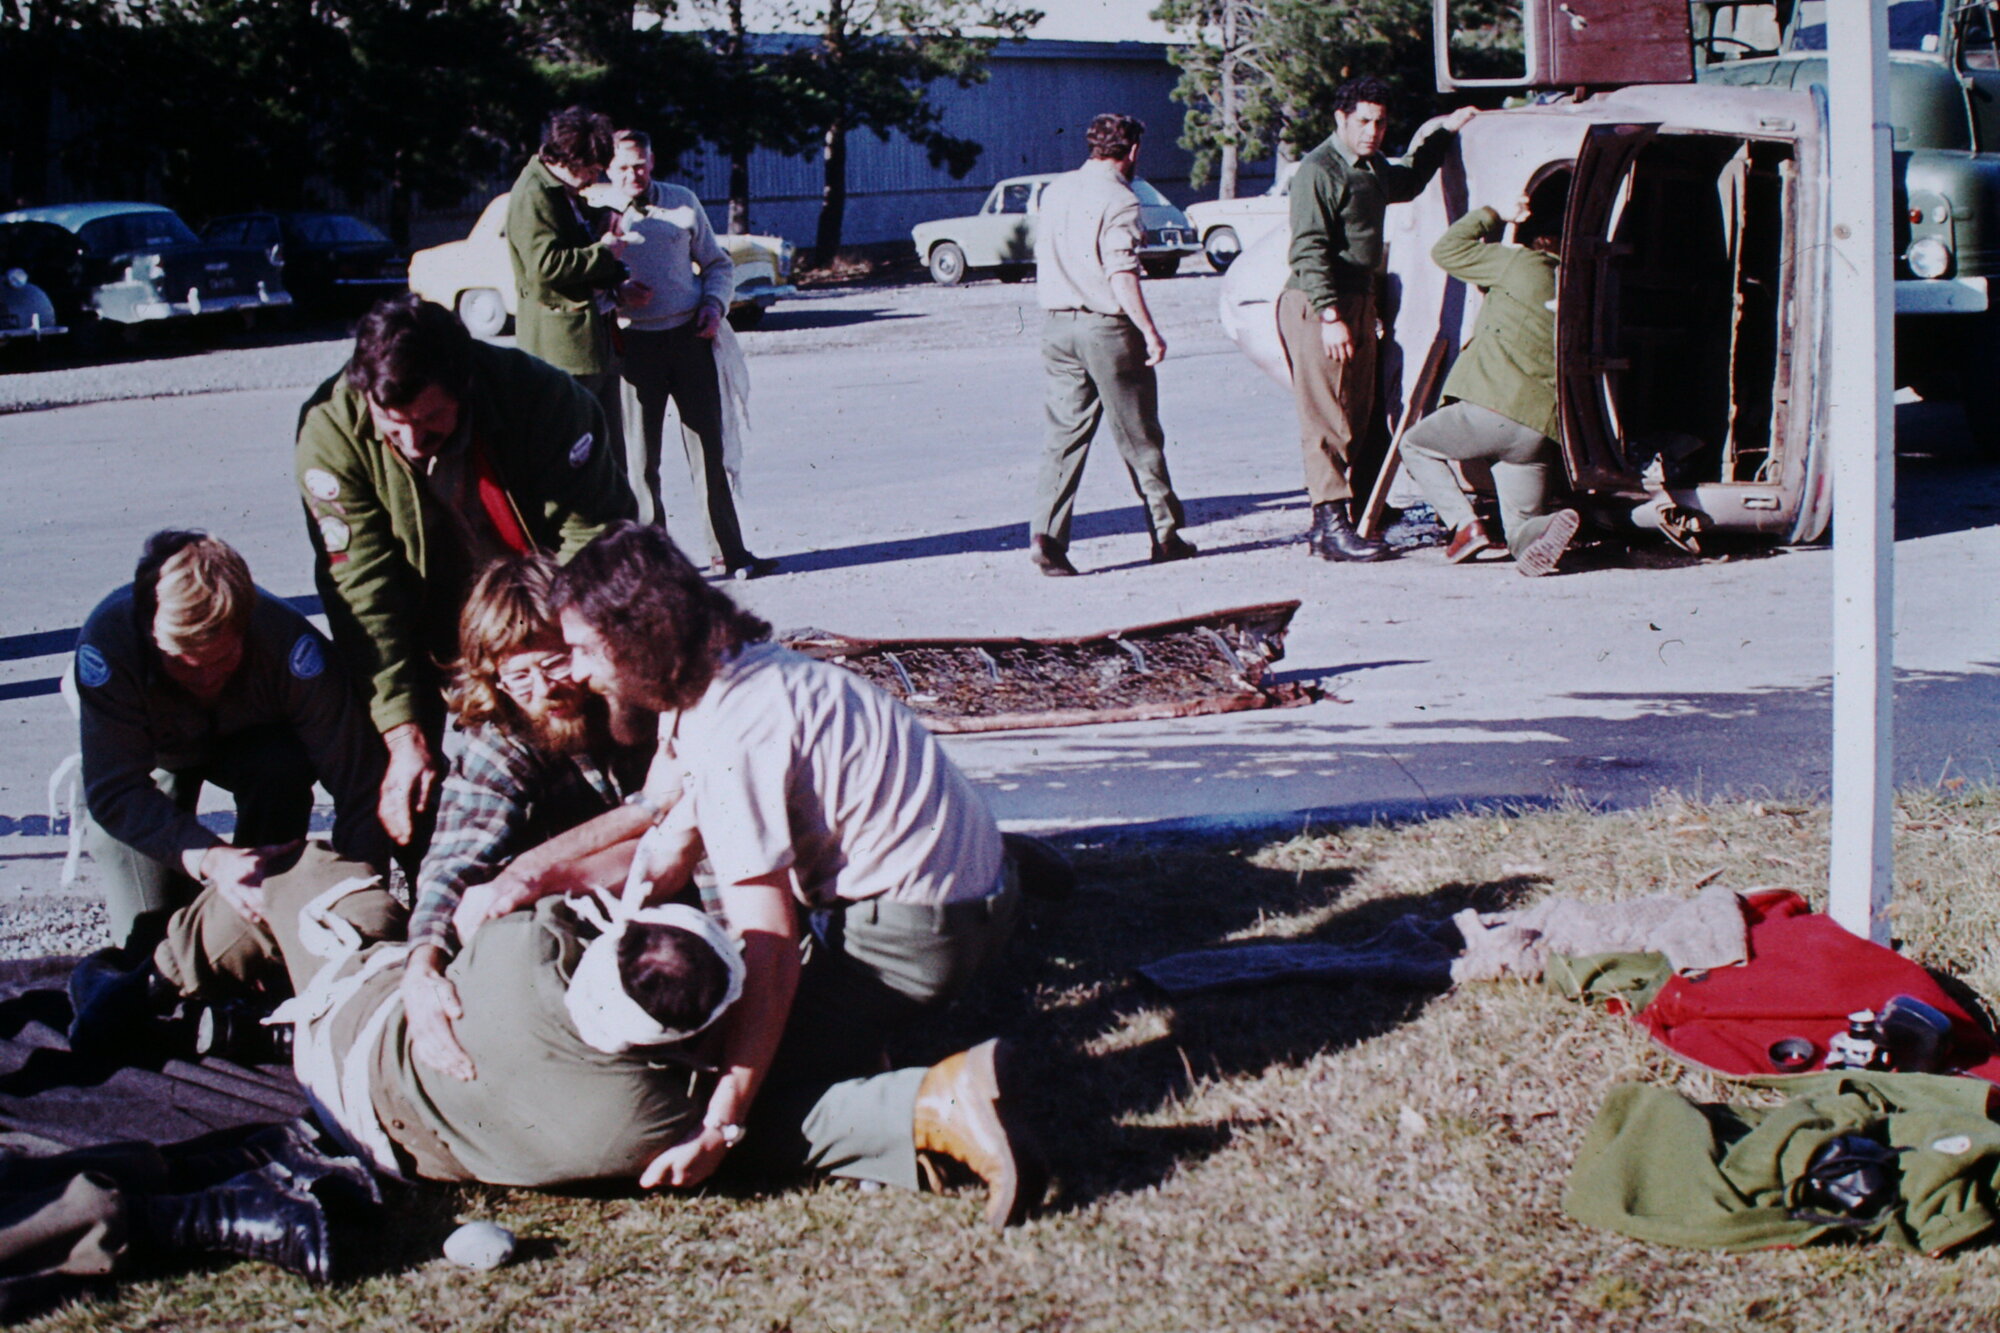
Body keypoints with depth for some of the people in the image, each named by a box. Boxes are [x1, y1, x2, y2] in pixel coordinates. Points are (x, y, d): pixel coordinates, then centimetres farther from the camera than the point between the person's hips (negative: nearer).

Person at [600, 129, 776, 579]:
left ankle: (729, 553, 6)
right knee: (639, 457, 1)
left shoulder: (682, 203, 11)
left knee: (708, 449, 2)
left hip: (689, 336, 2)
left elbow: (717, 263, 18)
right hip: (634, 343, -2)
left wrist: (715, 304, 0)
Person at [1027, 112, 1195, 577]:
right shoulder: (1118, 201, -13)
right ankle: (1166, 534, 16)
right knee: (1139, 438, 6)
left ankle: (1046, 537, -6)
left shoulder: (1054, 191, 10)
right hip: (1107, 328, -6)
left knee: (1064, 435, 6)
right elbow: (1122, 277, -19)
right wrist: (1150, 332, -14)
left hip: (1057, 324, 6)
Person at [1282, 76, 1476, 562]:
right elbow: (1309, 250, -19)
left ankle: (1327, 521, 13)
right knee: (1327, 420, -10)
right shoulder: (1318, 171, -12)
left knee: (1354, 417, 8)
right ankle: (1331, 527, -12)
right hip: (1317, 305, -9)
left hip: (1357, 302, 9)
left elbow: (1409, 181, 42)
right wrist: (1330, 316, -25)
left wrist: (1446, 131, 39)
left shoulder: (1373, 169, 17)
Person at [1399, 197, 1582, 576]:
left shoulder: (1519, 262, 3)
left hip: (1491, 411, -5)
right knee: (1520, 527, 15)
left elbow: (1446, 250, 10)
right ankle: (1548, 525, -23)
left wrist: (1493, 216, 19)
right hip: (1542, 433, 5)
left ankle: (1465, 524, 1)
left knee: (1416, 445, 23)